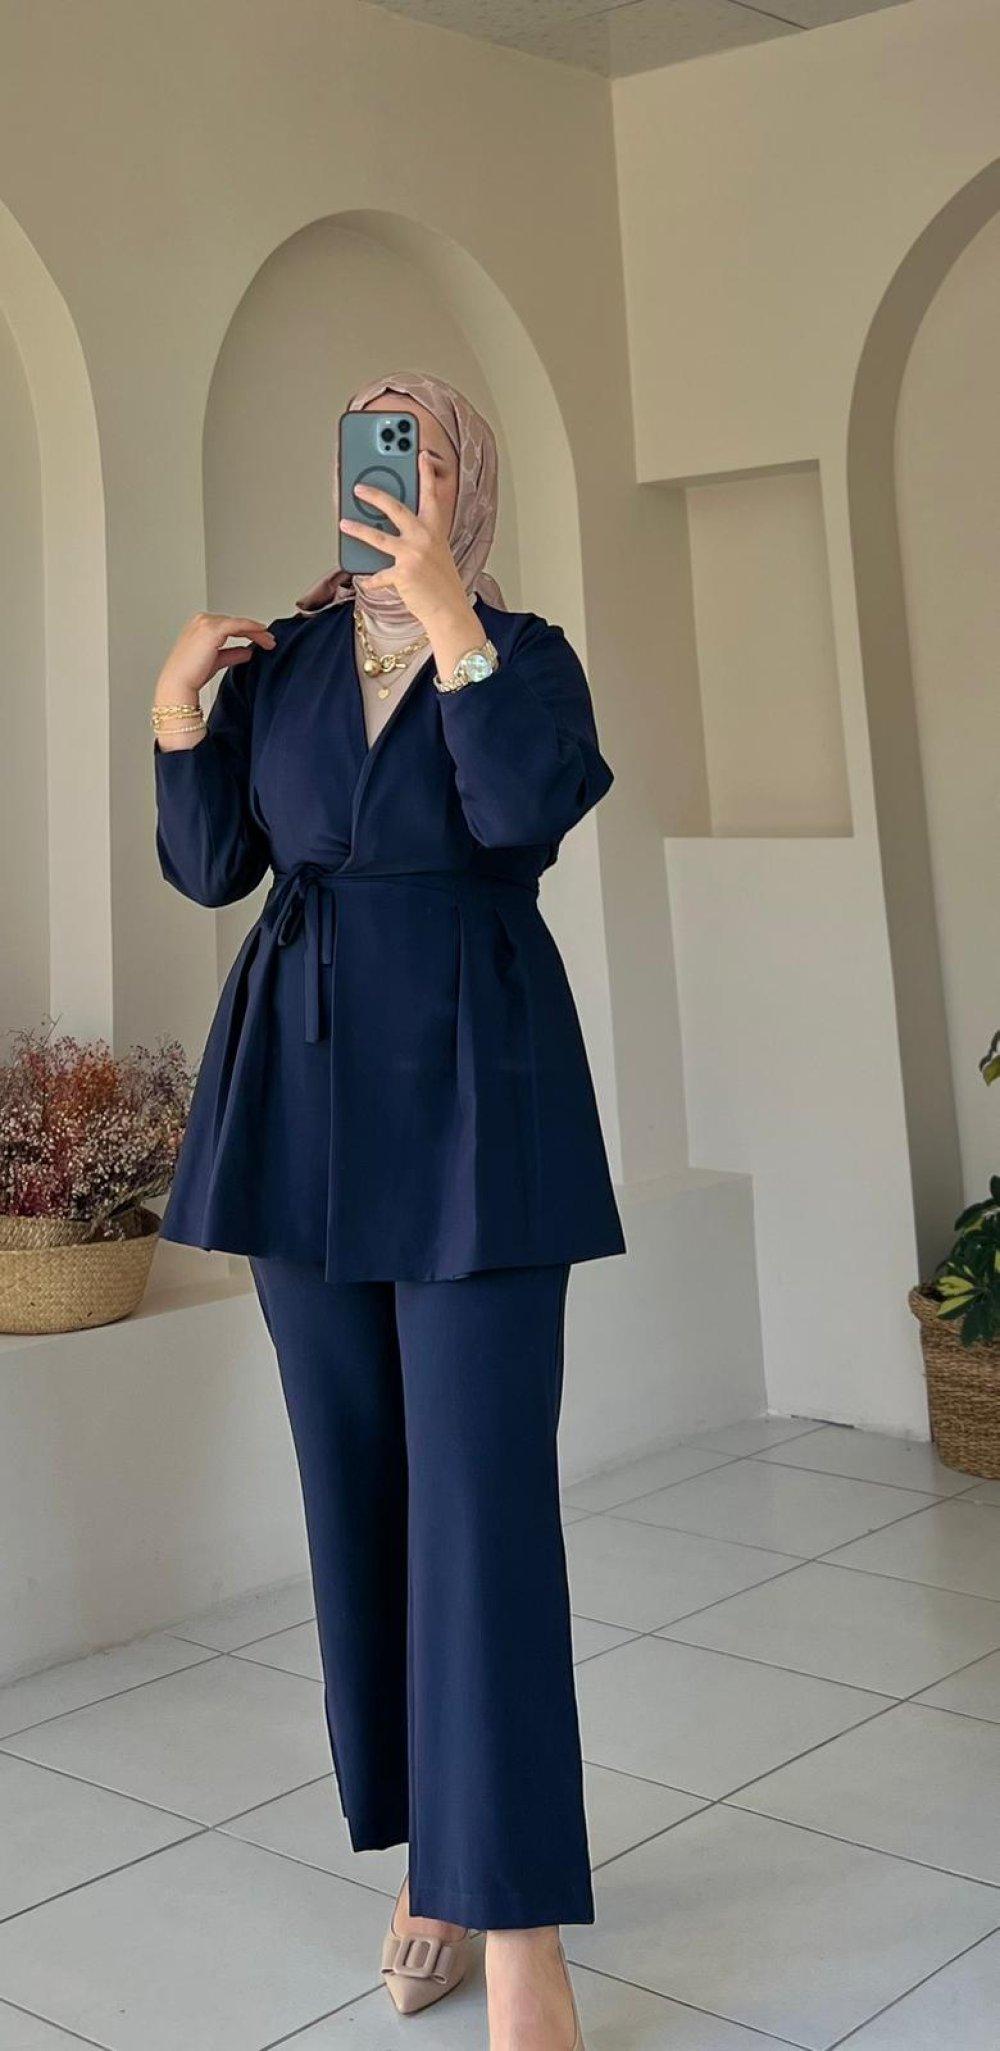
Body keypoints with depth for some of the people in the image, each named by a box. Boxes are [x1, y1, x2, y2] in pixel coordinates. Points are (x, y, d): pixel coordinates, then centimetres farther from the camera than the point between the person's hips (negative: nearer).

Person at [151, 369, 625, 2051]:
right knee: (358, 1490, 8)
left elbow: (525, 808, -17)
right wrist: (178, 708, -6)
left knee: (481, 1497, -8)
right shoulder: (281, 660, 11)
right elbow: (210, 867, 6)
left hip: (471, 1095, -4)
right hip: (303, 1096, 4)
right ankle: (424, 1853, 22)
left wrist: (448, 617, -19)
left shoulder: (524, 653, 3)